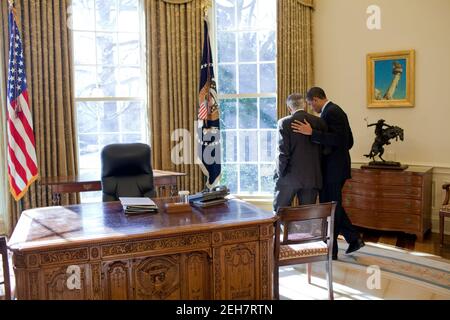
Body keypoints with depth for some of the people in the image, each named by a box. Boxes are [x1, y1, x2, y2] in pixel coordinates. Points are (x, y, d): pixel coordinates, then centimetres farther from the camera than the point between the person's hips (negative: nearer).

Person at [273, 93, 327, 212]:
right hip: (312, 177, 3)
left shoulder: (284, 123, -9)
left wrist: (280, 174, -2)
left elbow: (283, 152, -12)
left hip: (290, 176, -3)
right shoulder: (319, 122, 1)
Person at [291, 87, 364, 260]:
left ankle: (330, 250, 12)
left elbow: (337, 139, -27)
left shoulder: (330, 112, -16)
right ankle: (354, 238, 22)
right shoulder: (336, 110, 15)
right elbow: (349, 141, 17)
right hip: (336, 167, 10)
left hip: (332, 170, -10)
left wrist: (311, 132, -30)